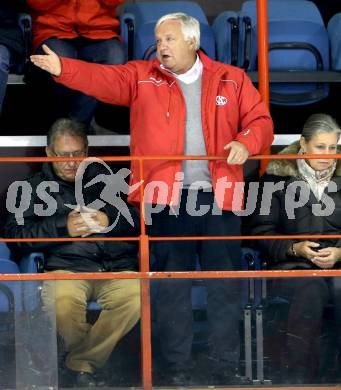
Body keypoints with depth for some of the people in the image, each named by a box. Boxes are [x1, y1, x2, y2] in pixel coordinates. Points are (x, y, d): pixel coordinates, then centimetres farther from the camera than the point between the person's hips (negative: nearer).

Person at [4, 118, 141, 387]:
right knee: (61, 300, -37)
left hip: (117, 266, 1)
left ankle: (82, 362, -16)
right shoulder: (37, 187, 20)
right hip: (66, 267, -1)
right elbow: (16, 235, 7)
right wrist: (63, 227, -5)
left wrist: (110, 221, -2)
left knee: (135, 295, -33)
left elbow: (139, 219, 18)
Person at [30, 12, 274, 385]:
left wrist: (246, 143, -13)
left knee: (225, 285, 4)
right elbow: (102, 78, -10)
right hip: (167, 199, 0)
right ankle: (176, 368, 16)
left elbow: (260, 120, 8)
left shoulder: (231, 79, 8)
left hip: (218, 198, 0)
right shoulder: (141, 76, 6)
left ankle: (226, 369, 14)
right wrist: (62, 68, -27)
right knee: (172, 287, 6)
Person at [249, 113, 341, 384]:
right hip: (291, 266, -1)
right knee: (312, 287, -38)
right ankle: (299, 378, -35)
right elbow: (262, 232, 6)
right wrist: (295, 248, -10)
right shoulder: (278, 178, 8)